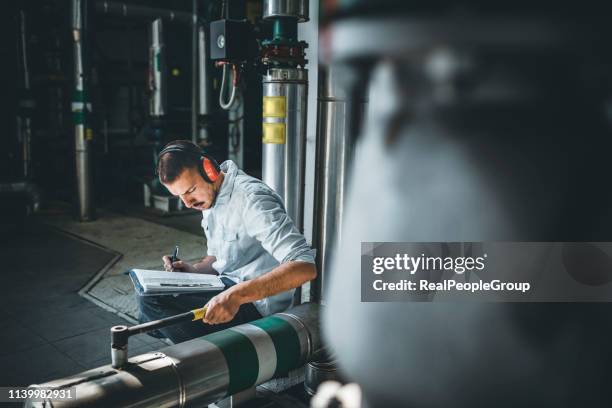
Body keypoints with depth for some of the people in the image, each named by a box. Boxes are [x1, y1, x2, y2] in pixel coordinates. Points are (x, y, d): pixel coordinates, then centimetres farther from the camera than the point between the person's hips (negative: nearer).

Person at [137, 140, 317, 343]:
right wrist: (194, 270, 0)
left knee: (151, 301, -19)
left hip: (255, 303, -10)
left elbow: (305, 267, -32)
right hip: (226, 288, 10)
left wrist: (236, 295, -40)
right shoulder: (208, 196, 8)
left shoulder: (250, 198, -22)